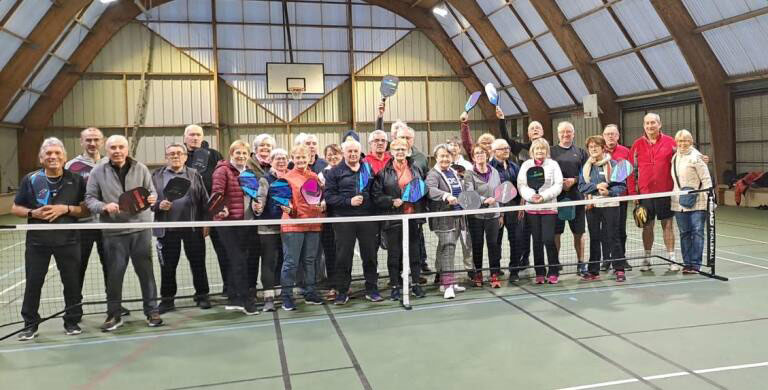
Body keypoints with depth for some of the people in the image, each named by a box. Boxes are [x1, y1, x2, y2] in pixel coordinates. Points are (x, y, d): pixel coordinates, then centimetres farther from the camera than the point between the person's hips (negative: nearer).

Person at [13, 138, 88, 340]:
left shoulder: (76, 180, 0)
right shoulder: (30, 179, 2)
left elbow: (86, 210, 0)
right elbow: (15, 208, 7)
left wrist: (65, 209, -16)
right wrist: (33, 213, -12)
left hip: (68, 240, 0)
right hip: (37, 241, 1)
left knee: (72, 282, 5)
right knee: (33, 283, 5)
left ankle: (72, 321, 21)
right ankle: (30, 324, 20)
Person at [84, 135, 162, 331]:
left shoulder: (140, 169, 4)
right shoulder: (98, 172, 2)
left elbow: (152, 192, 11)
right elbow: (90, 198, 3)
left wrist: (152, 198, -13)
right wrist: (104, 207, -16)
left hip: (140, 228, 1)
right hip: (114, 232, 0)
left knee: (146, 270, 7)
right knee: (114, 274, 6)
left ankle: (152, 311, 18)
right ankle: (113, 315, 20)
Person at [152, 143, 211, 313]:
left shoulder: (194, 175, 9)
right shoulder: (157, 176, 7)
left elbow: (204, 200, 6)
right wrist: (159, 205, -16)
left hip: (193, 227, 0)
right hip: (168, 229, 0)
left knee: (198, 263, 7)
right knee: (168, 266, 6)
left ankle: (202, 296, 19)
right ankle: (167, 299, 17)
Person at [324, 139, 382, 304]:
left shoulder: (368, 169, 12)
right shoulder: (335, 172, 3)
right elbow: (329, 196, -4)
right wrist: (349, 201, -15)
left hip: (367, 218, 2)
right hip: (344, 220, -2)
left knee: (370, 255, 8)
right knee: (343, 257, 3)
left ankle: (371, 289, 20)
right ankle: (342, 292, 14)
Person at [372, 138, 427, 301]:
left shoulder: (415, 170, 9)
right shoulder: (383, 172, -2)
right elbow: (376, 195, -4)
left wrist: (421, 210, 1)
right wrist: (392, 201, -17)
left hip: (413, 216, 3)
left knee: (414, 250, 10)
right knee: (394, 252, 4)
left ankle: (415, 283, 22)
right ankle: (395, 286, 15)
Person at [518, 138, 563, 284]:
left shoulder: (553, 164, 5)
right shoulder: (526, 165, 8)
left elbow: (558, 185, -2)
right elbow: (521, 185, 1)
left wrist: (544, 196, -14)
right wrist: (531, 196, -16)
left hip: (549, 207, -2)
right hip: (531, 208, 2)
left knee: (548, 240, -9)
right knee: (537, 241, 6)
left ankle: (553, 272, 5)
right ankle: (540, 273, 15)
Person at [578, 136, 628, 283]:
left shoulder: (612, 164, -3)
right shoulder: (586, 167, 7)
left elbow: (621, 185, -6)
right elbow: (581, 186, -1)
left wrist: (609, 192, -23)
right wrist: (596, 186, -17)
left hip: (610, 206, -4)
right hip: (592, 207, 4)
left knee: (613, 237, 0)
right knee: (594, 238, 9)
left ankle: (619, 269, 8)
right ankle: (593, 271, 16)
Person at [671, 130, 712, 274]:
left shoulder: (696, 157, -6)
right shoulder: (675, 157, 13)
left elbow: (706, 179, -8)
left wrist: (709, 199, -15)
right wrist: (674, 196, 16)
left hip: (697, 203, -6)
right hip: (679, 203, 6)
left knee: (697, 232, -3)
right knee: (684, 233, 9)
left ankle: (695, 264, 0)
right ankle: (687, 263, 16)